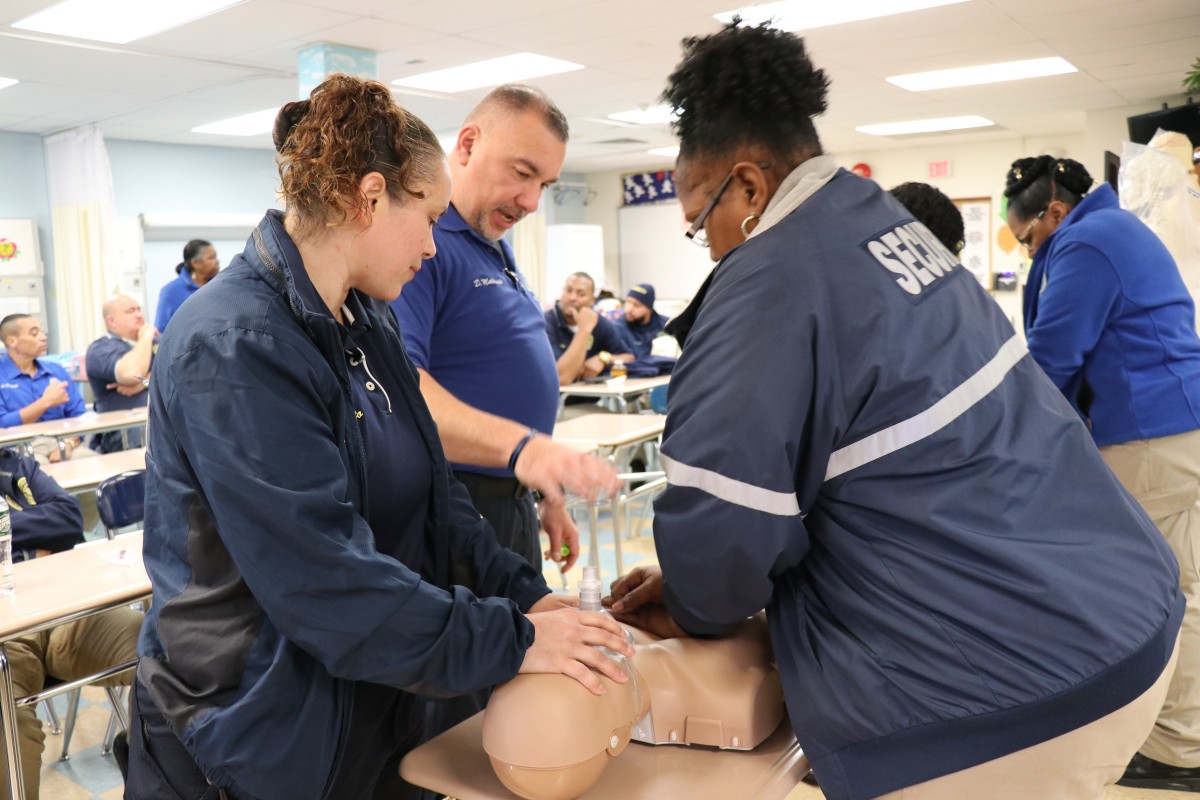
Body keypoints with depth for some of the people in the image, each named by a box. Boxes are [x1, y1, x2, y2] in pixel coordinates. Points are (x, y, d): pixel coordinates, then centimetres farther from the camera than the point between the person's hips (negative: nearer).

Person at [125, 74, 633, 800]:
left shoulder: (369, 323, 4)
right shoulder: (234, 347, -25)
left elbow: (431, 491, 5)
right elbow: (327, 580, -28)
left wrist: (523, 594, -6)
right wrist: (509, 640, -22)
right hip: (254, 742, -8)